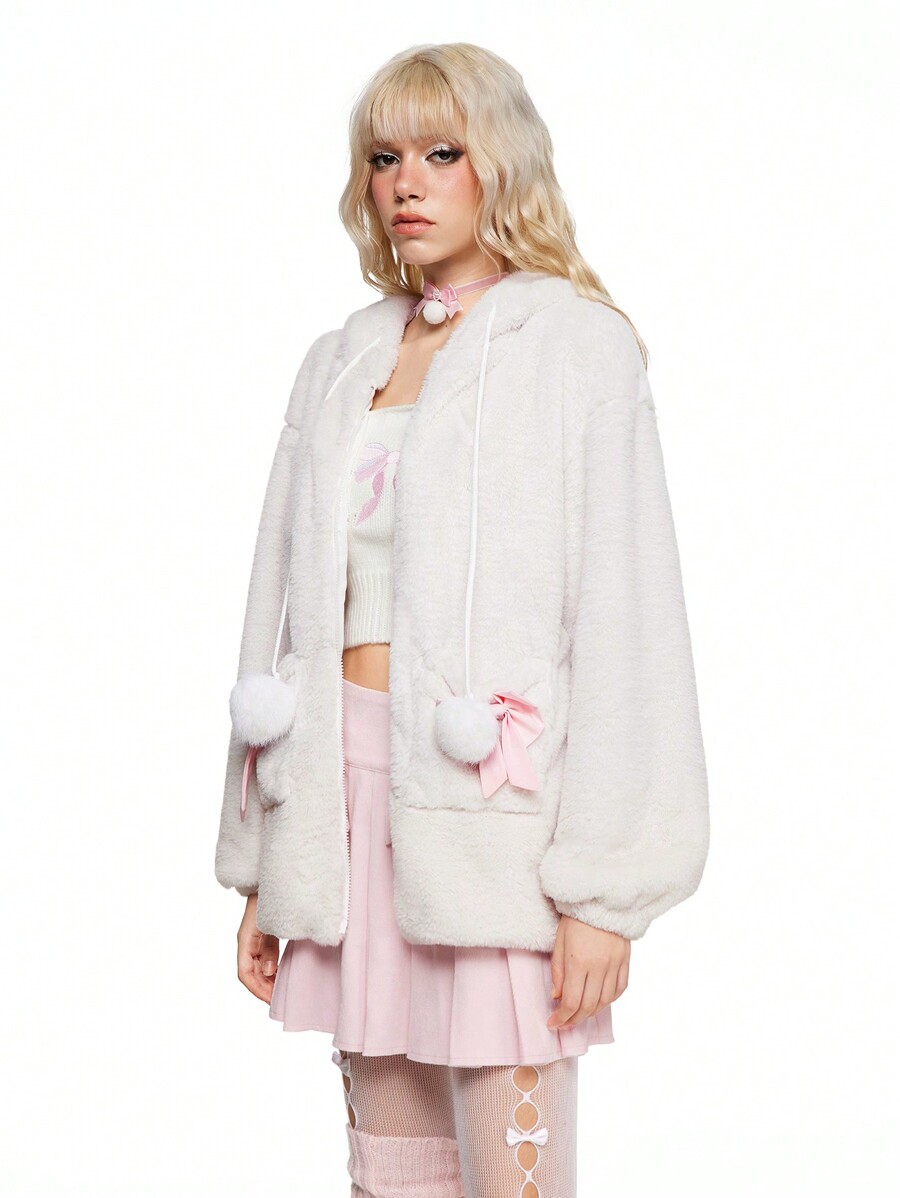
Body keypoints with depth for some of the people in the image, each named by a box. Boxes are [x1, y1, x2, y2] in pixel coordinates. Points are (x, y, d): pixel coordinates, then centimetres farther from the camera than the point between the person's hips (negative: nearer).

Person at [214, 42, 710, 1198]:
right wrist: (261, 871, 11)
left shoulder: (576, 346, -3)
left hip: (497, 799, -5)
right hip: (349, 791, 5)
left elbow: (625, 620, -8)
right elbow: (286, 603, 14)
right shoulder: (339, 363, 14)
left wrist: (603, 887, -14)